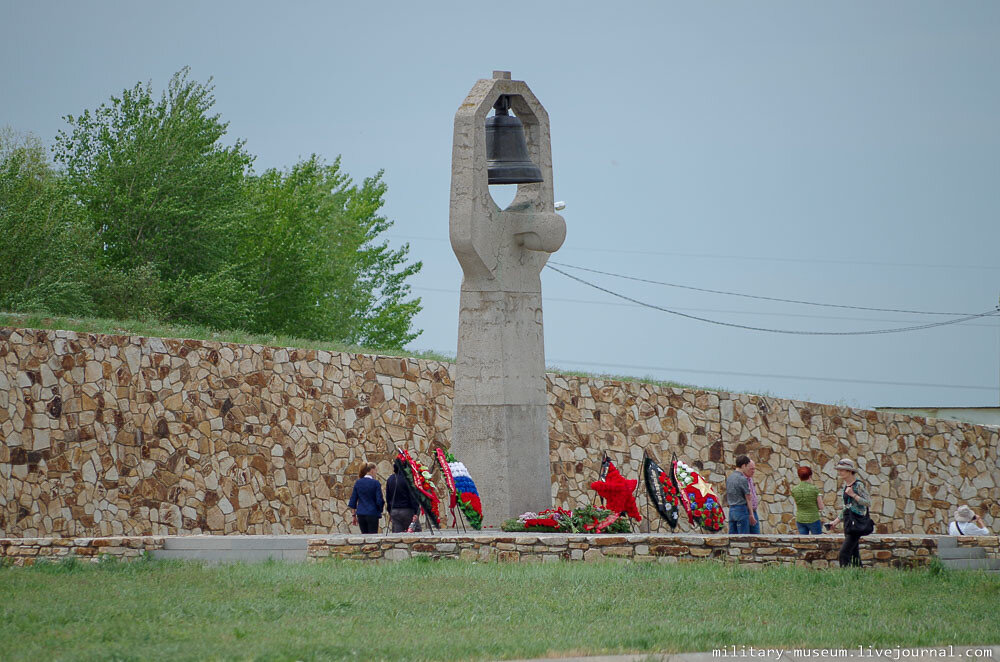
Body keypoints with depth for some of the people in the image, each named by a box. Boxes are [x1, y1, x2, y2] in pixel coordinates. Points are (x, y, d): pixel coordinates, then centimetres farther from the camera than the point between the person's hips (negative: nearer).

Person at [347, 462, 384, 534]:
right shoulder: (375, 483, -9)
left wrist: (354, 515, 14)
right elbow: (379, 501, -10)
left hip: (361, 514, 5)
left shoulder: (358, 483, 5)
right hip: (372, 514, -5)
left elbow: (353, 501, 7)